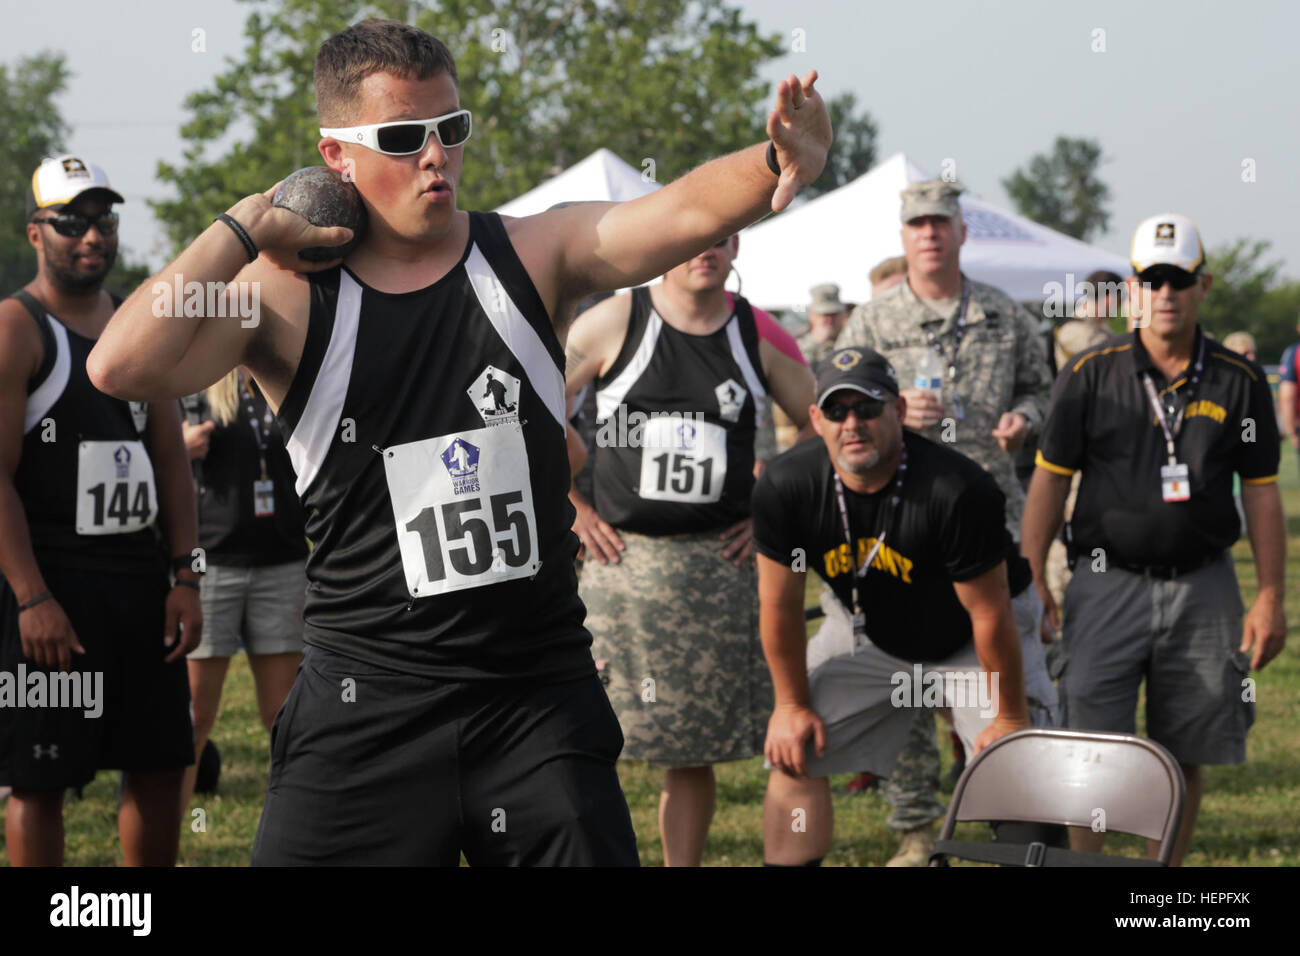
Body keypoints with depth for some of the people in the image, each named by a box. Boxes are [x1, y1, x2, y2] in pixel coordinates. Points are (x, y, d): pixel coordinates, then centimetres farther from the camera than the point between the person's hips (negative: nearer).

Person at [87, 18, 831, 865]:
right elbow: (124, 367, -18)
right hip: (366, 705, -1)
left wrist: (780, 162, -35)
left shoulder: (531, 257, 2)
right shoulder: (289, 297, -3)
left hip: (541, 699, 2)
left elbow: (687, 211, -14)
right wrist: (244, 229, -11)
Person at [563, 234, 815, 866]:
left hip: (720, 561, 2)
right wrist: (573, 508, 1)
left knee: (694, 747, 6)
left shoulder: (757, 337, 5)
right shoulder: (614, 323, -2)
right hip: (621, 557, -2)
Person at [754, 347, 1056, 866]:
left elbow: (989, 613, -25)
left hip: (966, 638, -3)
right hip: (865, 630, 3)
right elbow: (780, 604, -10)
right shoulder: (785, 487, -24)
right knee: (792, 754, 0)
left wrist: (1009, 717, -16)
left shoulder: (958, 490, -35)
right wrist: (792, 704, -3)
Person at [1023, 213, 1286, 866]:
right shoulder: (1090, 376, 0)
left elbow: (1261, 493, 6)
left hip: (1202, 585, 1)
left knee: (1185, 754, 6)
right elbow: (1049, 480, 3)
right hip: (1108, 583, -1)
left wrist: (1270, 598, 2)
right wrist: (1031, 582, -1)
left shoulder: (1239, 383, 3)